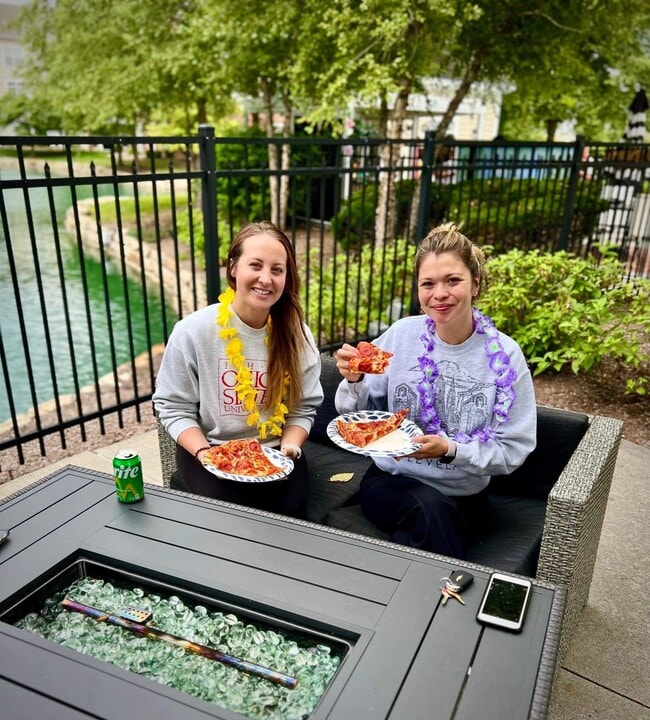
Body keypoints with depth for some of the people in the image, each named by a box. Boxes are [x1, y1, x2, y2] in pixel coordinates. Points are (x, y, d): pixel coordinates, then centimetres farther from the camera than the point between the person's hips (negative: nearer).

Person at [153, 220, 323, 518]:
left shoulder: (297, 335, -4)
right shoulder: (192, 331, -11)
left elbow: (303, 408, 2)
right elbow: (173, 407, -5)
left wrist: (290, 446, -16)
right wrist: (204, 453, -18)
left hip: (274, 452, 2)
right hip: (211, 449, -1)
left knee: (289, 511, -21)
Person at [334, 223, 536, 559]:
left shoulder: (504, 354, -11)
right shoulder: (401, 334, -7)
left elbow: (512, 450, -9)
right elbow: (358, 415, 1)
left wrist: (450, 450, -23)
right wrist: (354, 381, -20)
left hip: (462, 496, 0)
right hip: (389, 481, 1)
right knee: (433, 508, -30)